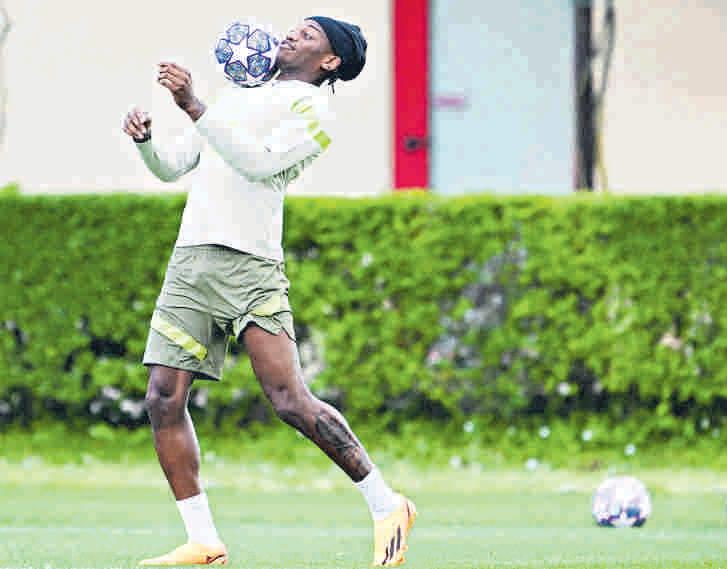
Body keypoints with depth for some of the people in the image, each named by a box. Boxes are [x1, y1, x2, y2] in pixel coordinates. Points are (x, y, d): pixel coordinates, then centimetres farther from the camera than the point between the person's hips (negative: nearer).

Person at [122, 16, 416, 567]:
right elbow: (172, 166, 25)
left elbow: (260, 162, -15)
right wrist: (145, 140, 4)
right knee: (164, 401, -3)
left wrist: (194, 107, -18)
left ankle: (386, 506, -1)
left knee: (291, 402, -15)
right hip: (190, 259, 7)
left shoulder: (310, 106, 2)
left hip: (250, 267, -7)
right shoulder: (236, 96, 25)